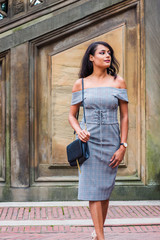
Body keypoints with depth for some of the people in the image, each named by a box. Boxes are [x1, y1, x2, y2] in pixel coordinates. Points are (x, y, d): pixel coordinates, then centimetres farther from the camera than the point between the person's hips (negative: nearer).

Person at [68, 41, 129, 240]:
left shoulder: (118, 82, 3)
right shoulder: (80, 84, 3)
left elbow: (125, 116, 3)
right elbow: (72, 115, 9)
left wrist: (123, 146, -4)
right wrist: (79, 131, -13)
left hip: (111, 141, 1)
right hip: (88, 140, -1)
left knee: (105, 190, 7)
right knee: (93, 189, -6)